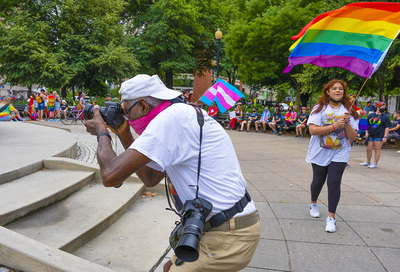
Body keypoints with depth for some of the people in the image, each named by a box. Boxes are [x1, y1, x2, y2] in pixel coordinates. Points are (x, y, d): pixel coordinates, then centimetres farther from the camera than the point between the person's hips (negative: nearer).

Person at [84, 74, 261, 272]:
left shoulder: (171, 117, -19)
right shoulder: (184, 115, 12)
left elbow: (111, 176, -23)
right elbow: (150, 179, 18)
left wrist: (101, 132, -4)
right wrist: (125, 135, 14)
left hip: (229, 238, -10)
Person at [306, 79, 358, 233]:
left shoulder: (349, 111, 3)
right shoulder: (320, 108, -4)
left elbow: (353, 137, -1)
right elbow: (312, 130, -17)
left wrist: (347, 123, -17)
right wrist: (334, 126, -23)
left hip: (340, 153, 1)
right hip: (320, 152, 0)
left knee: (334, 183, -8)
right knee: (318, 181, 11)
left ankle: (331, 217, 2)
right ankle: (313, 203, 41)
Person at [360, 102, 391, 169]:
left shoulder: (385, 117, 2)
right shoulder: (371, 115, 10)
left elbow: (387, 128, -2)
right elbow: (367, 125, 16)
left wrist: (385, 137, -10)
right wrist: (366, 133, 5)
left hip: (379, 136, -3)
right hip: (370, 135, 3)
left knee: (377, 149, 0)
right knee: (368, 149, 6)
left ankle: (375, 164, 8)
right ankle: (368, 162, 22)